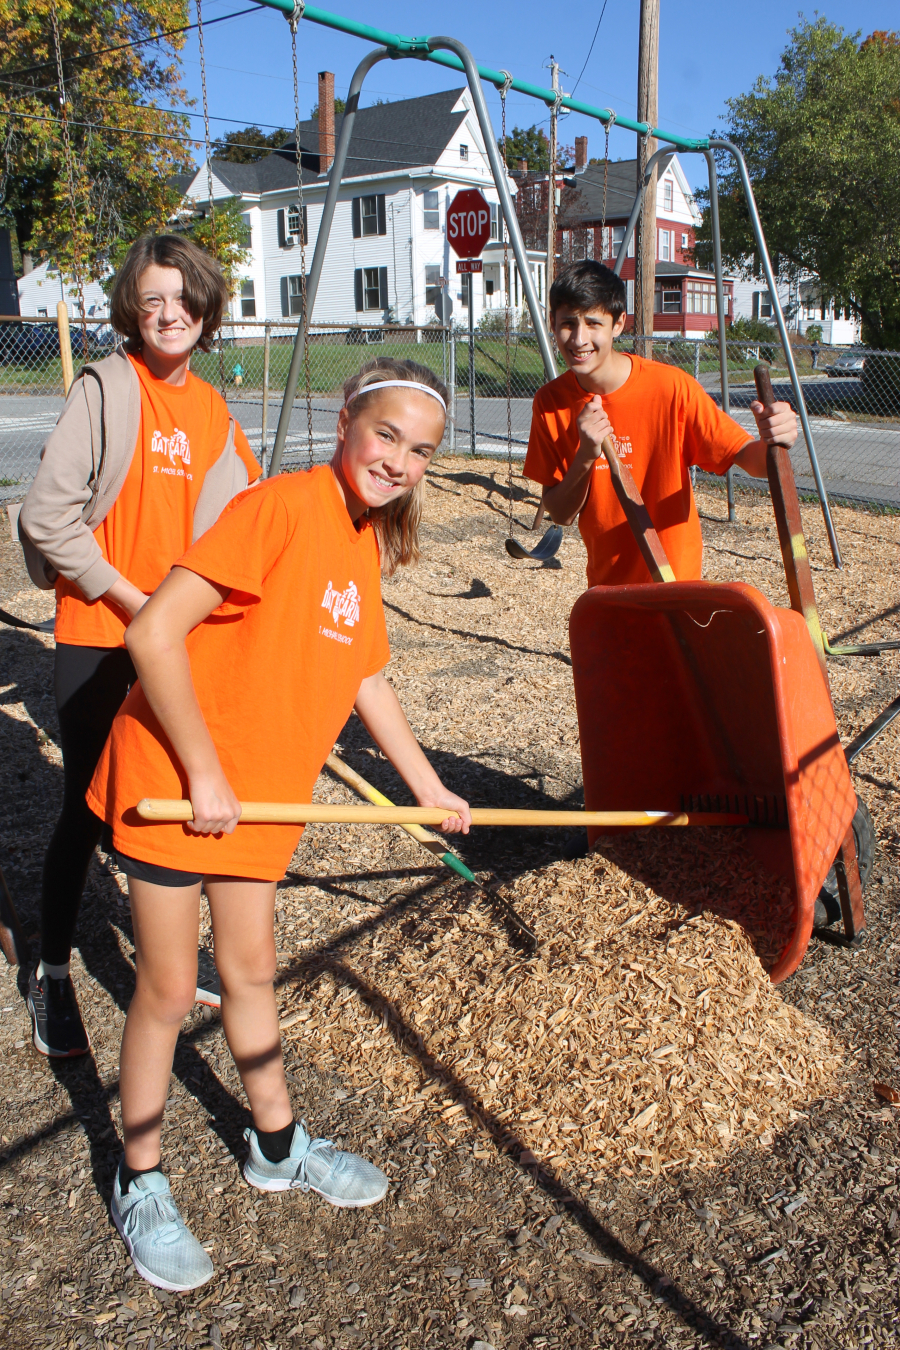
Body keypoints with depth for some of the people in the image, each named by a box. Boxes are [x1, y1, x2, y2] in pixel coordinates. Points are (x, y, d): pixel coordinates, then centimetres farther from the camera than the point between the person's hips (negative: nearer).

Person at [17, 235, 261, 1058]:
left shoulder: (213, 411, 7)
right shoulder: (105, 389, -10)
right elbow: (47, 517, -15)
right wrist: (130, 598, -14)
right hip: (97, 636, -5)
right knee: (88, 806, 4)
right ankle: (53, 974, 23)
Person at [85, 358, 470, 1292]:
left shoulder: (366, 541, 5)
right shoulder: (282, 506, -21)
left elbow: (363, 675, 15)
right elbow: (155, 634, -27)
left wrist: (428, 785, 18)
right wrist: (206, 773, -21)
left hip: (261, 791, 7)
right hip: (176, 781, -7)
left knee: (251, 970, 20)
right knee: (168, 990, 6)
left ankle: (277, 1147, 39)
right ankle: (139, 1184, 28)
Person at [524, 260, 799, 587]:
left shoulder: (670, 387, -18)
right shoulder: (550, 401, -9)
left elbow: (750, 459, -13)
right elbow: (560, 514, -7)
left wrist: (771, 443, -35)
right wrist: (585, 457, -24)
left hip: (674, 583, -3)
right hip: (603, 584, 3)